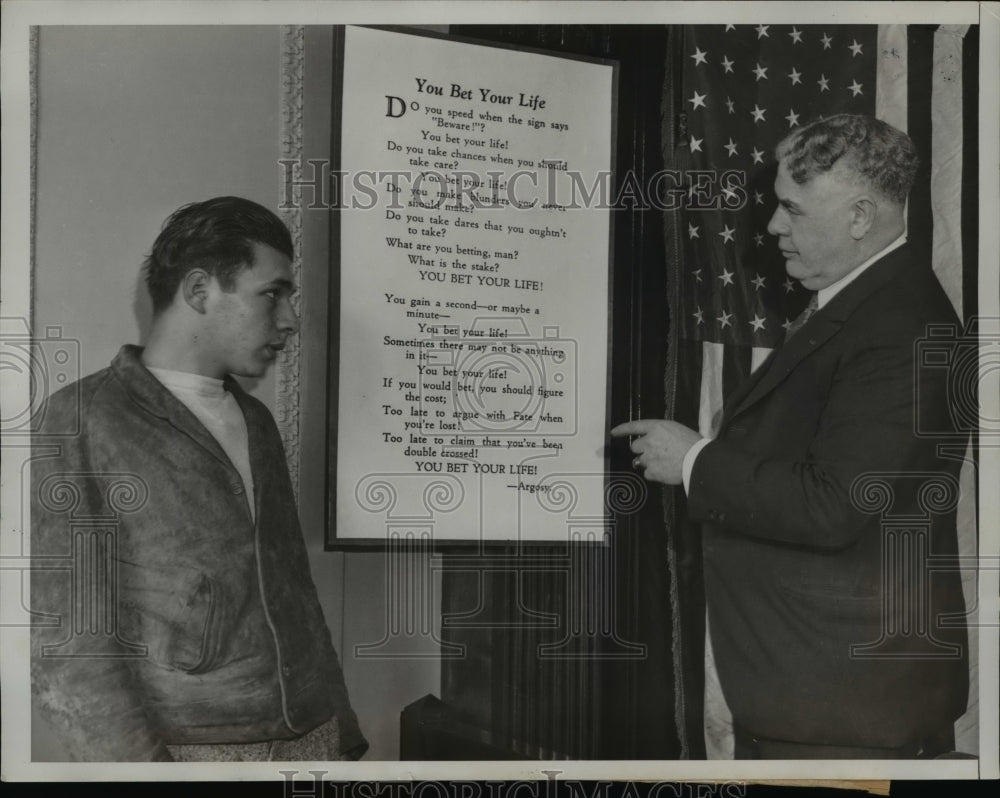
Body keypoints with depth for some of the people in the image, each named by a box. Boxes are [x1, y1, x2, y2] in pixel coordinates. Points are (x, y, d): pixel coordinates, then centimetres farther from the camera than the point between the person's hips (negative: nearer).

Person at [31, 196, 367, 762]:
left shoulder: (258, 423, 13)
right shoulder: (84, 422, -6)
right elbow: (65, 642, -12)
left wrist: (345, 737, 12)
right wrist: (141, 762, -19)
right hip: (183, 752, -5)